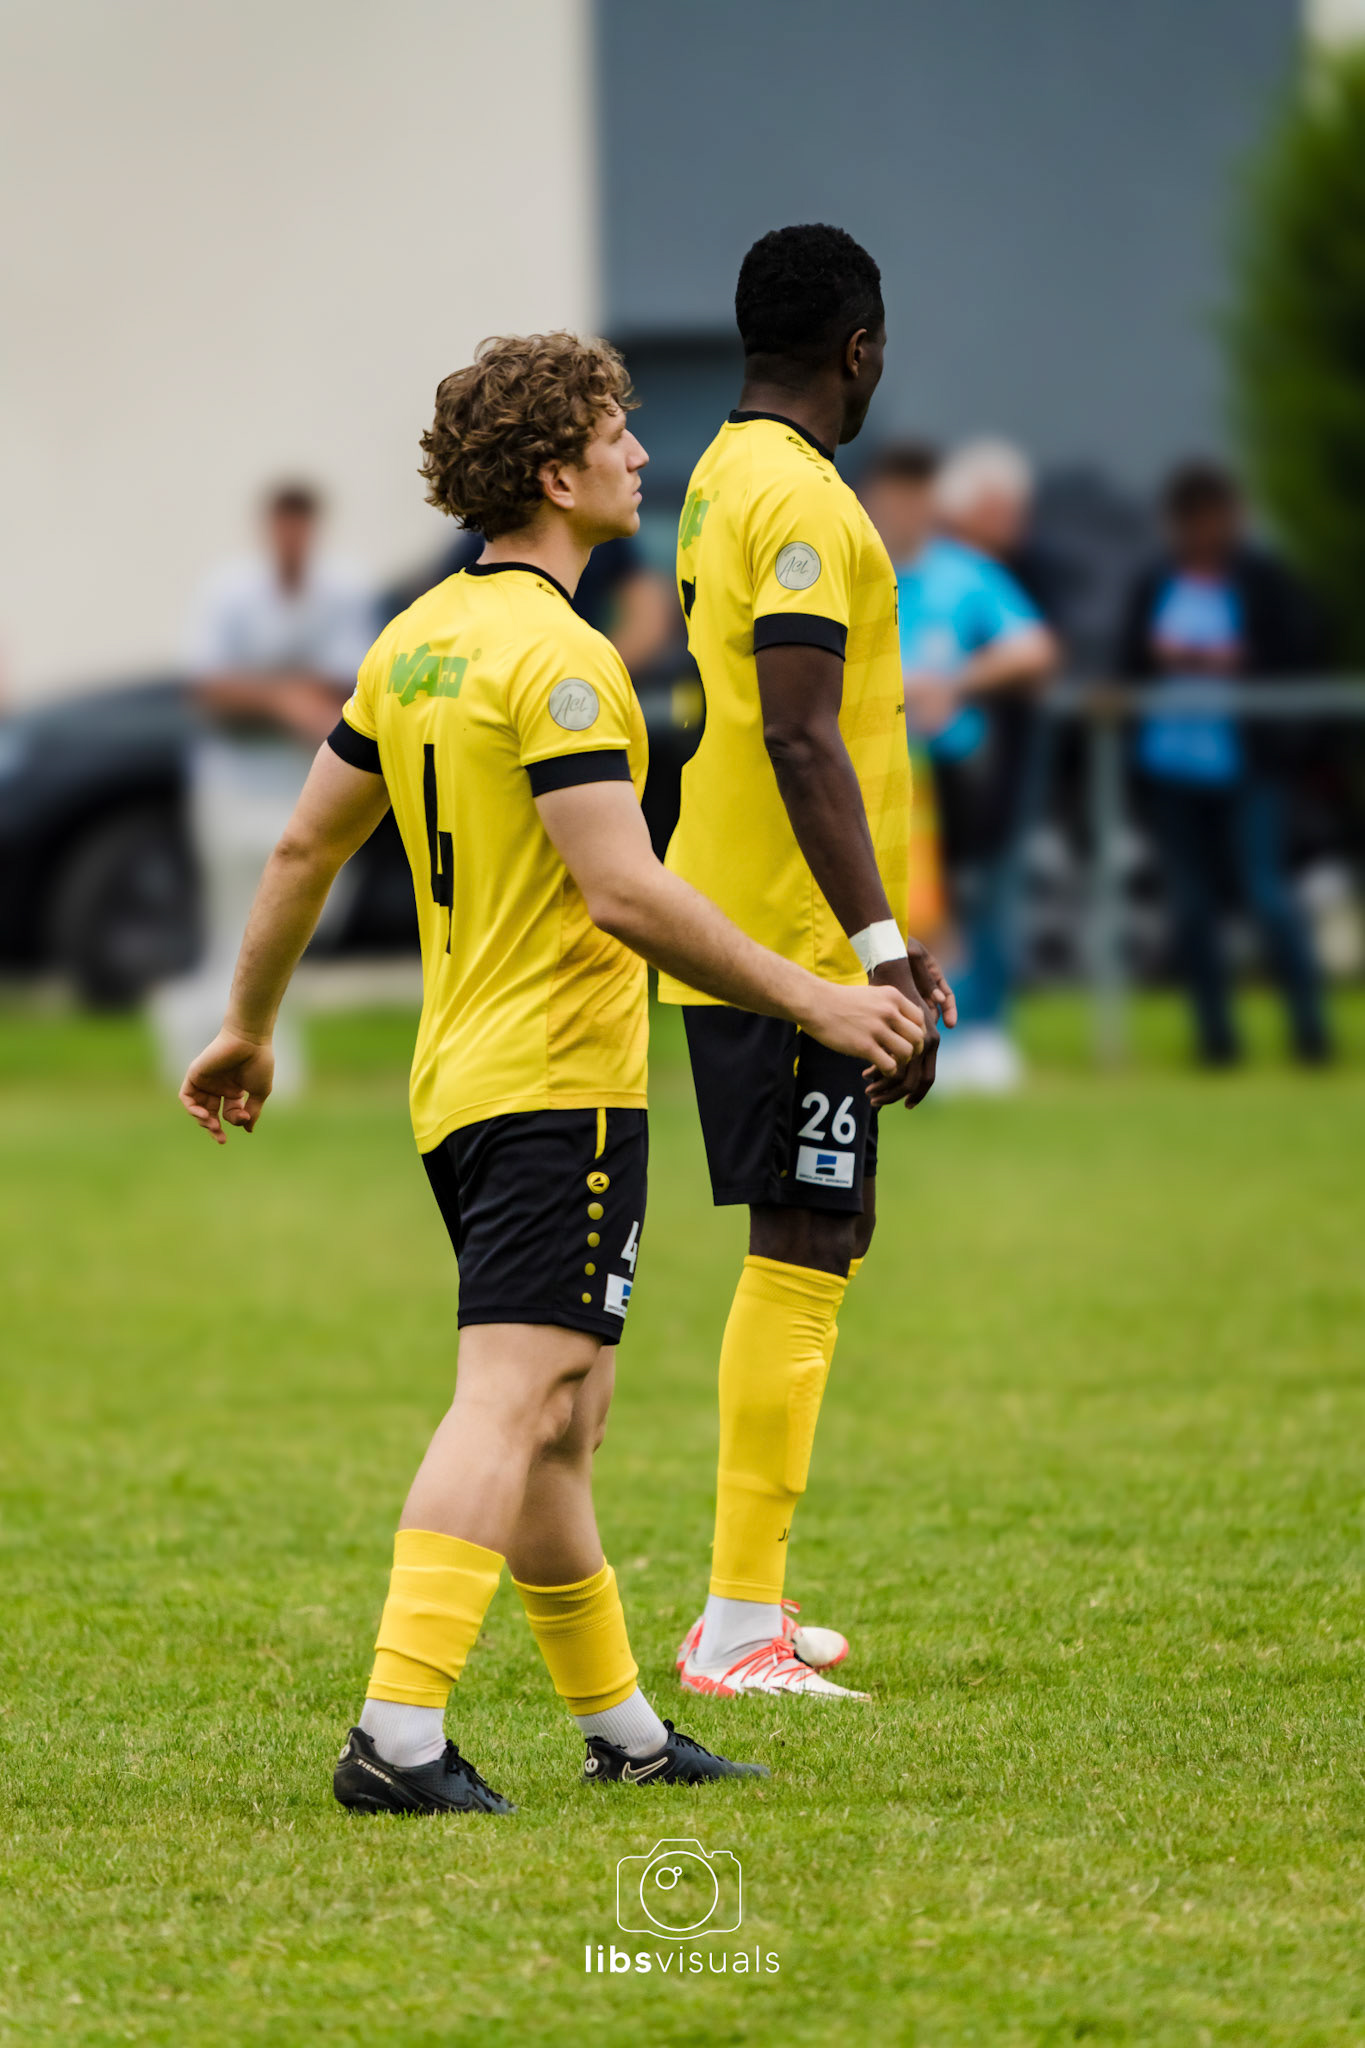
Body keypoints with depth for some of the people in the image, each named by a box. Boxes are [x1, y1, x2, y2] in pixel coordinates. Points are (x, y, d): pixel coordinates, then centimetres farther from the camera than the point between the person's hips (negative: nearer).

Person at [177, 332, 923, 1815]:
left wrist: (248, 1026, 30)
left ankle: (621, 1731, 23)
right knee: (514, 1401, -14)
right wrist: (812, 1005, -17)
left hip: (461, 1080, 10)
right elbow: (623, 891, -22)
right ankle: (399, 1734, -23)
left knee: (560, 1414, 15)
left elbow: (306, 844, 19)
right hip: (559, 1080, -10)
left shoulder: (416, 640, 12)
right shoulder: (555, 654, -16)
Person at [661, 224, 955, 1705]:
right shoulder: (800, 499, -15)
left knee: (810, 1247, 16)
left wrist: (887, 938, 27)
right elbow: (801, 740, -22)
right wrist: (879, 949, -23)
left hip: (736, 935, 10)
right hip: (796, 950, -10)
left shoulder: (724, 479, 17)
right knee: (801, 1258, -9)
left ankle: (747, 1608, 20)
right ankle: (739, 1631, -10)